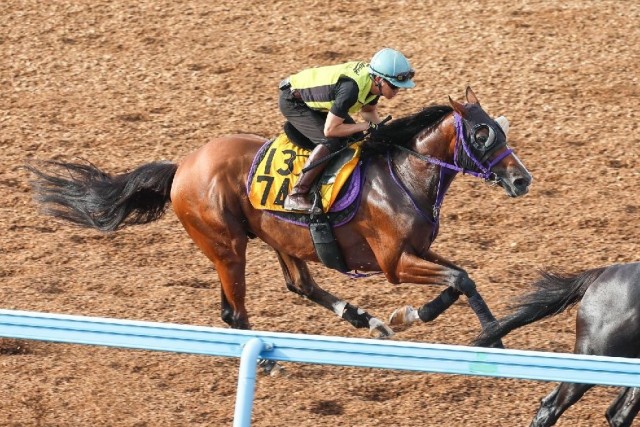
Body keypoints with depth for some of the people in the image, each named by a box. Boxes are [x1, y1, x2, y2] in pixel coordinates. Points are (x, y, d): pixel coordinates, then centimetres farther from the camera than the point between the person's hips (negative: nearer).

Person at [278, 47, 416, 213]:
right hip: (293, 102, -9)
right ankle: (296, 196, -21)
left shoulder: (373, 80, -13)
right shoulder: (351, 88, -39)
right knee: (331, 142, -24)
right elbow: (330, 130, -34)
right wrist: (368, 126, -27)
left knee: (355, 136, 4)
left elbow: (368, 111, 8)